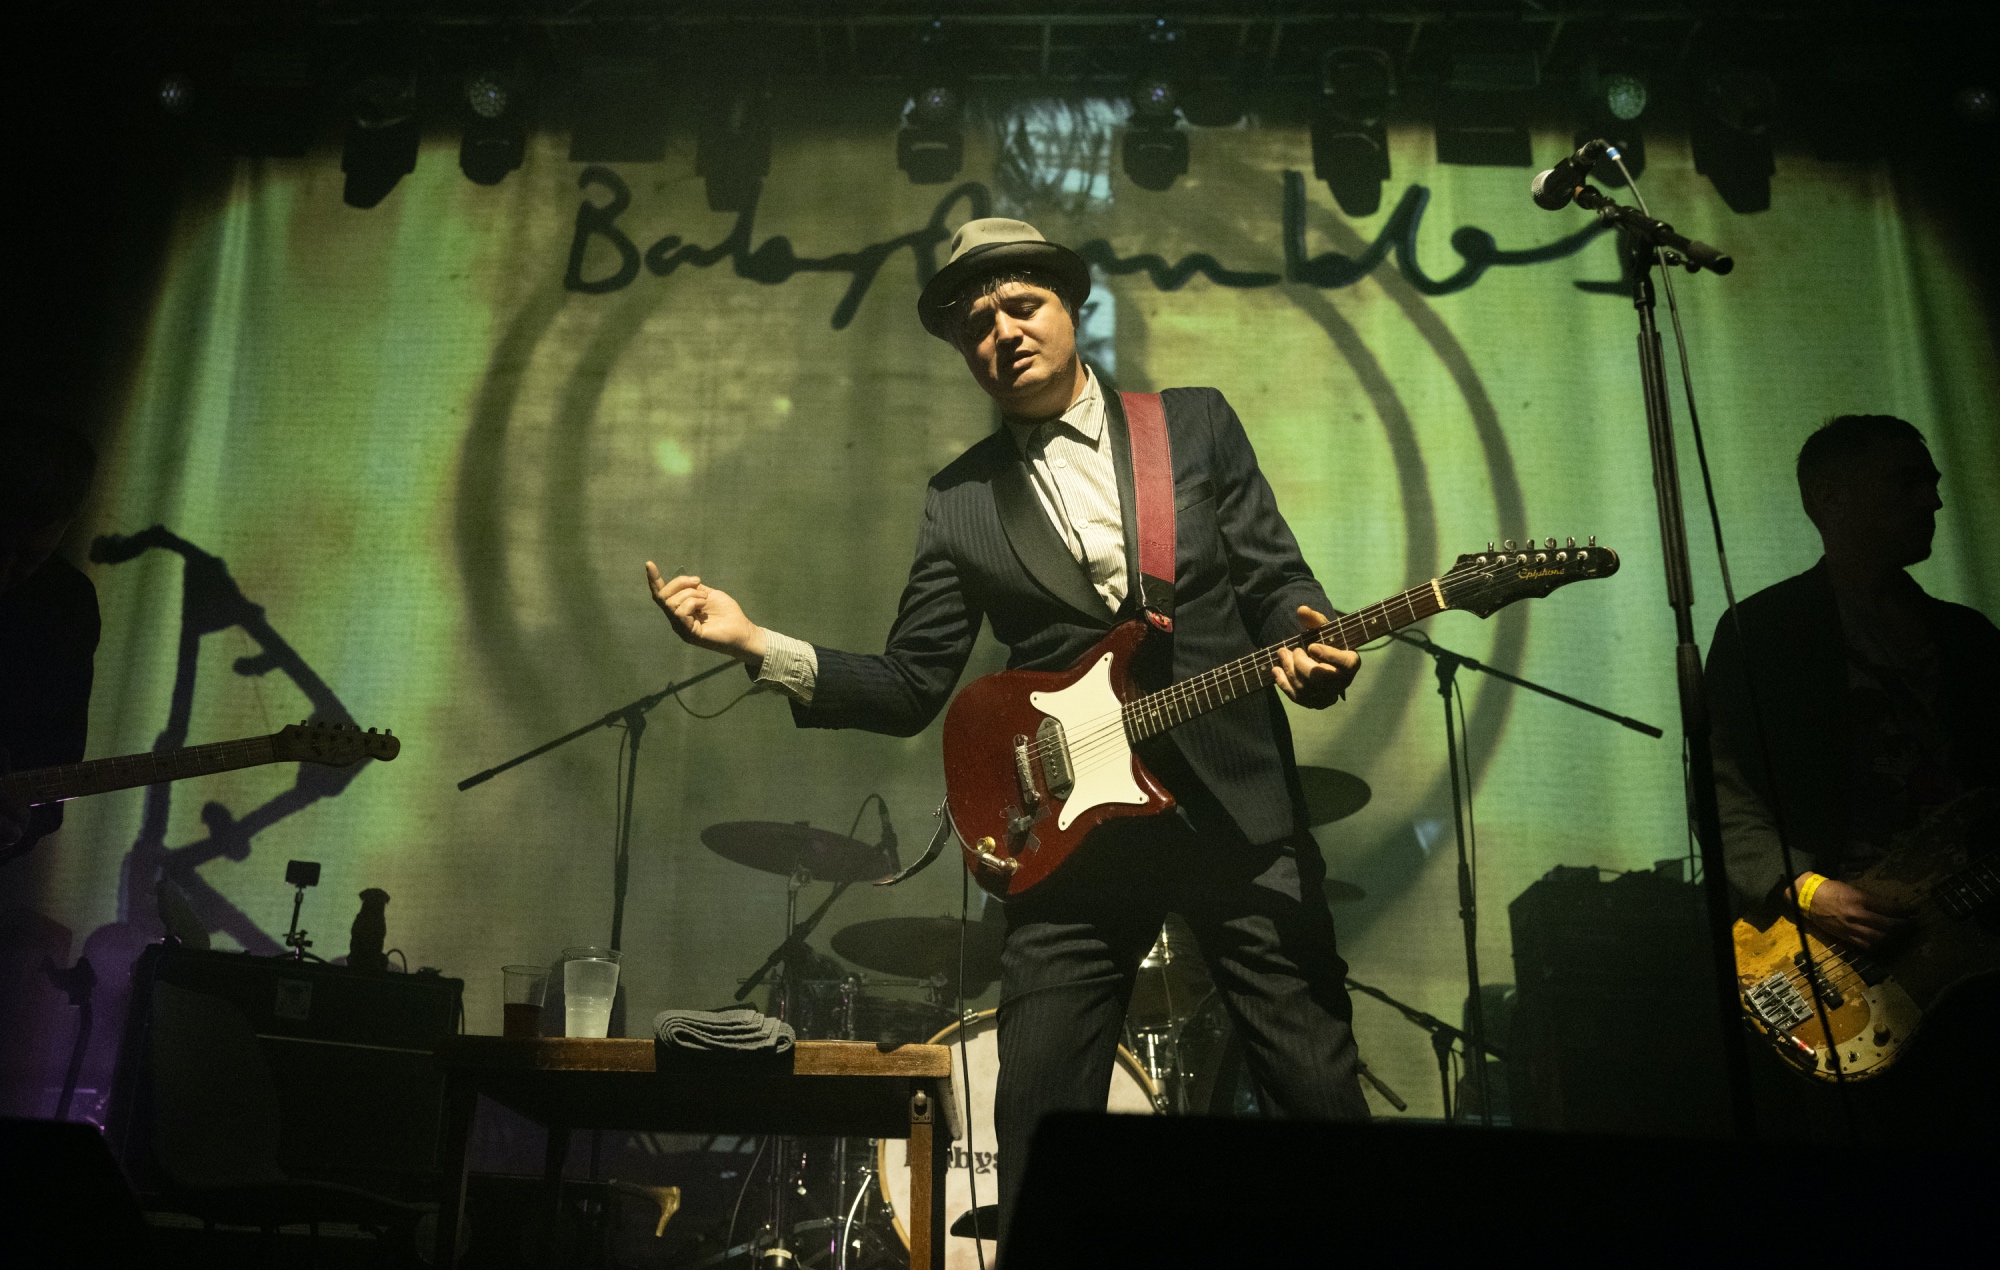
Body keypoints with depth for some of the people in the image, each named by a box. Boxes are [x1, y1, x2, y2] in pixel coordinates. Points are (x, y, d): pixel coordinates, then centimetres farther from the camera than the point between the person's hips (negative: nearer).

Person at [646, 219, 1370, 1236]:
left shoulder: (1197, 424, 8)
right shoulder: (960, 499, 9)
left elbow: (1278, 581, 5)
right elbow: (910, 687, 5)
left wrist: (1309, 646, -17)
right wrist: (758, 646, -8)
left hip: (1240, 810, 0)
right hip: (1074, 833, 1)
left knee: (1320, 1092, 3)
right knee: (1040, 1124, 1)